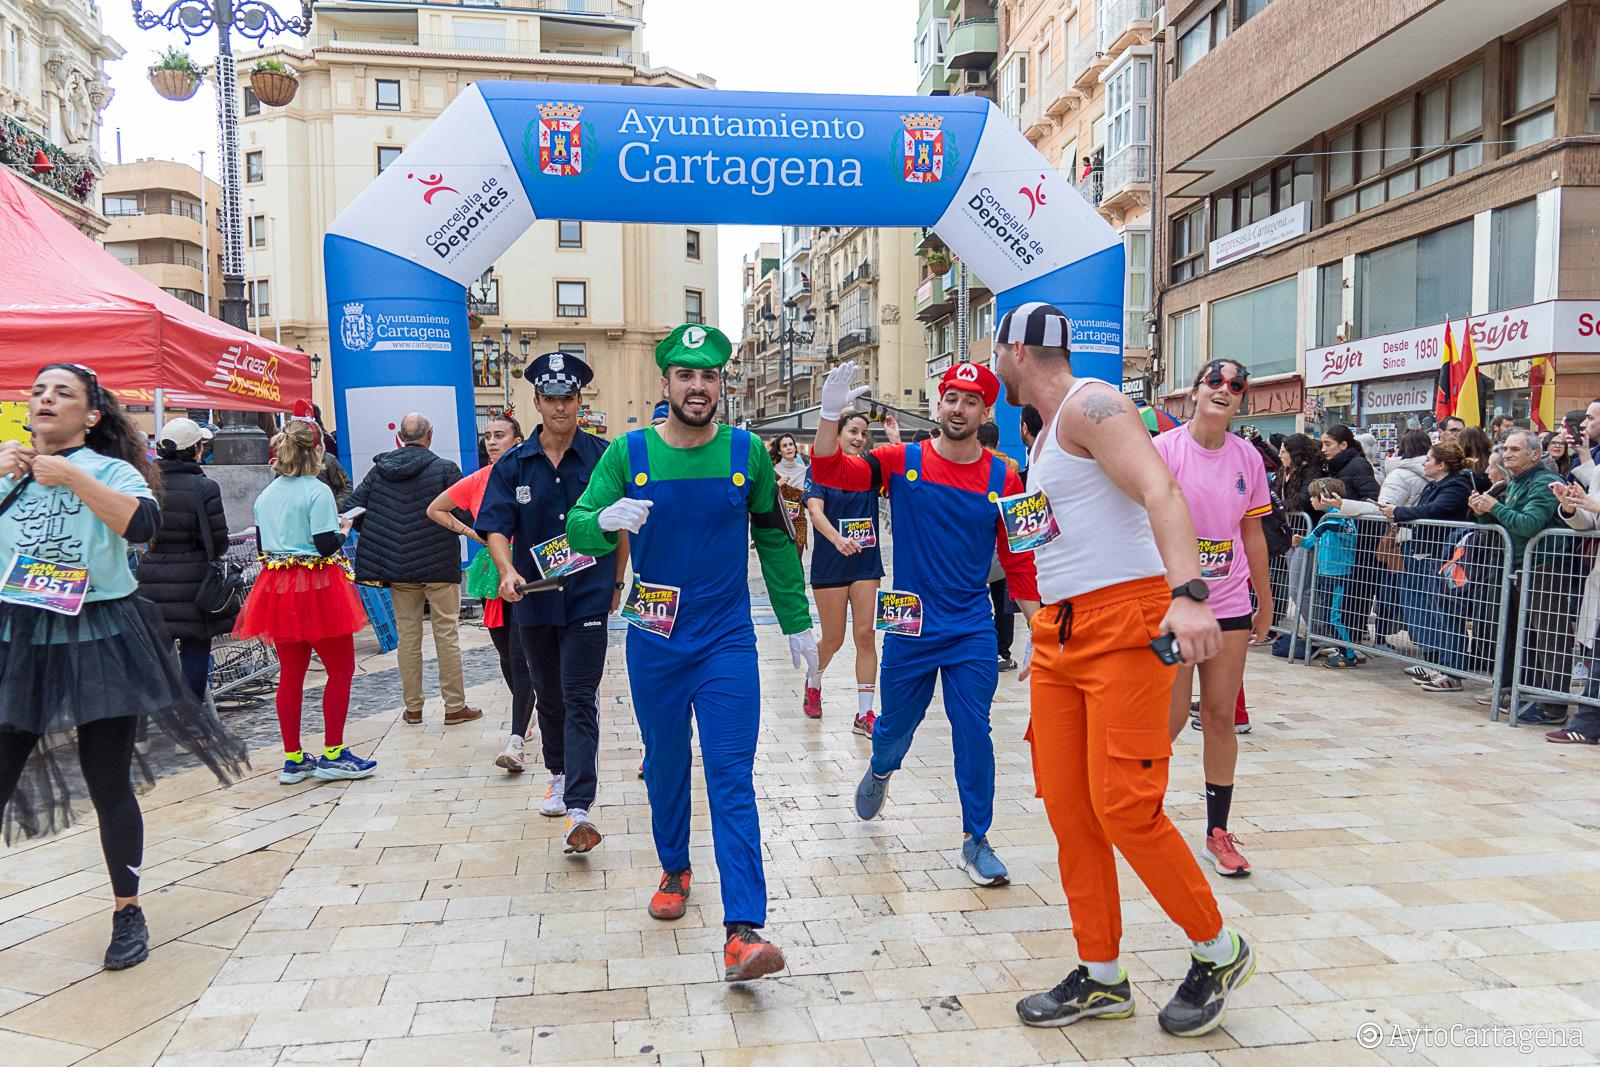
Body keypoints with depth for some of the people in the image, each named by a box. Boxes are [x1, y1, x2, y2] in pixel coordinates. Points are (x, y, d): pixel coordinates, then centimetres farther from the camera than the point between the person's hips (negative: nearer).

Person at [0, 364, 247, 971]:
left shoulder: (111, 470, -1)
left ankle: (128, 911, 19)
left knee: (108, 784, 4)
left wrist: (73, 478, -21)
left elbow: (144, 524, -21)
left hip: (98, 642, -3)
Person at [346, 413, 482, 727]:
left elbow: (354, 509, 2)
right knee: (447, 635, 4)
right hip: (440, 567, -3)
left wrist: (383, 539, 14)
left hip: (398, 569, 4)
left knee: (407, 636, 12)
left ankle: (413, 707, 18)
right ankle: (455, 707, 8)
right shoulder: (445, 469, -9)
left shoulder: (379, 470, 3)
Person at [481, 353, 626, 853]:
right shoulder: (513, 464, 2)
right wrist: (507, 571, -22)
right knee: (549, 696, 18)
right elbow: (496, 527, -4)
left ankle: (579, 809, -12)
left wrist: (616, 582, 8)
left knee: (580, 700, -9)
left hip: (588, 599, -3)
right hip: (534, 599, 3)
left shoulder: (603, 457, -2)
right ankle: (559, 775, 39)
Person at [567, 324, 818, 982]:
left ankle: (744, 933, -9)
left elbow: (775, 541, 9)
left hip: (727, 643, -1)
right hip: (654, 644, 1)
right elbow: (577, 530, -8)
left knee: (731, 778, -7)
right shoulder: (629, 453, -3)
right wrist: (605, 519, -32)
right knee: (665, 766, 16)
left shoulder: (747, 453, -1)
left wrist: (797, 623, 11)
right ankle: (675, 871, 41)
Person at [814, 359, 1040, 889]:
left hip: (973, 633, 0)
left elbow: (1019, 561, 4)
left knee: (974, 734, -1)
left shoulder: (1003, 478, -1)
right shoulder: (902, 462, -3)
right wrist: (830, 415, -29)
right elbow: (829, 472, -13)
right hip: (910, 627, 0)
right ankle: (880, 771, 51)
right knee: (896, 723, 16)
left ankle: (976, 841, 16)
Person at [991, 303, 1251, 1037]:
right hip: (1060, 631, 9)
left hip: (1125, 624, -9)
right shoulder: (1046, 433, 20)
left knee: (1124, 808, -10)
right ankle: (1101, 978, 19)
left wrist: (1188, 593, -39)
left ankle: (1219, 952, 14)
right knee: (1067, 808, 6)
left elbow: (1160, 489, -24)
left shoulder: (1090, 404, -9)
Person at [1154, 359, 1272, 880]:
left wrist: (1265, 601, 16)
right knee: (1171, 719, -1)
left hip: (1230, 604, 4)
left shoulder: (1248, 457, 5)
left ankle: (1218, 831, 18)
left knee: (1221, 716, 6)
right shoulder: (1164, 448, -7)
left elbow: (1253, 534, 13)